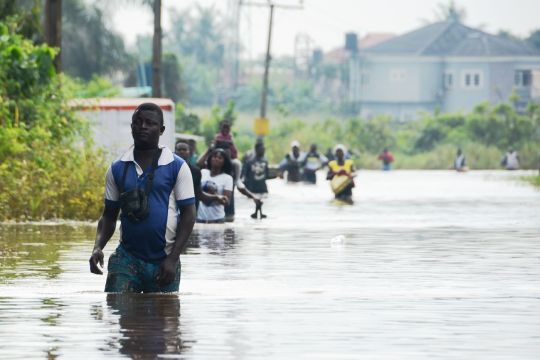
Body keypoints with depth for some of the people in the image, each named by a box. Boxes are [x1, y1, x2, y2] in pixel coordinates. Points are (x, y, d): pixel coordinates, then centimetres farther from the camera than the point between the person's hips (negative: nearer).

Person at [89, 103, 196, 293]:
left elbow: (188, 214, -3)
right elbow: (109, 215, 12)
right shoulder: (117, 169, 7)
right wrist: (98, 246, -7)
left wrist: (172, 259, -11)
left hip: (163, 262, -1)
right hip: (127, 258, 1)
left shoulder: (177, 167, -1)